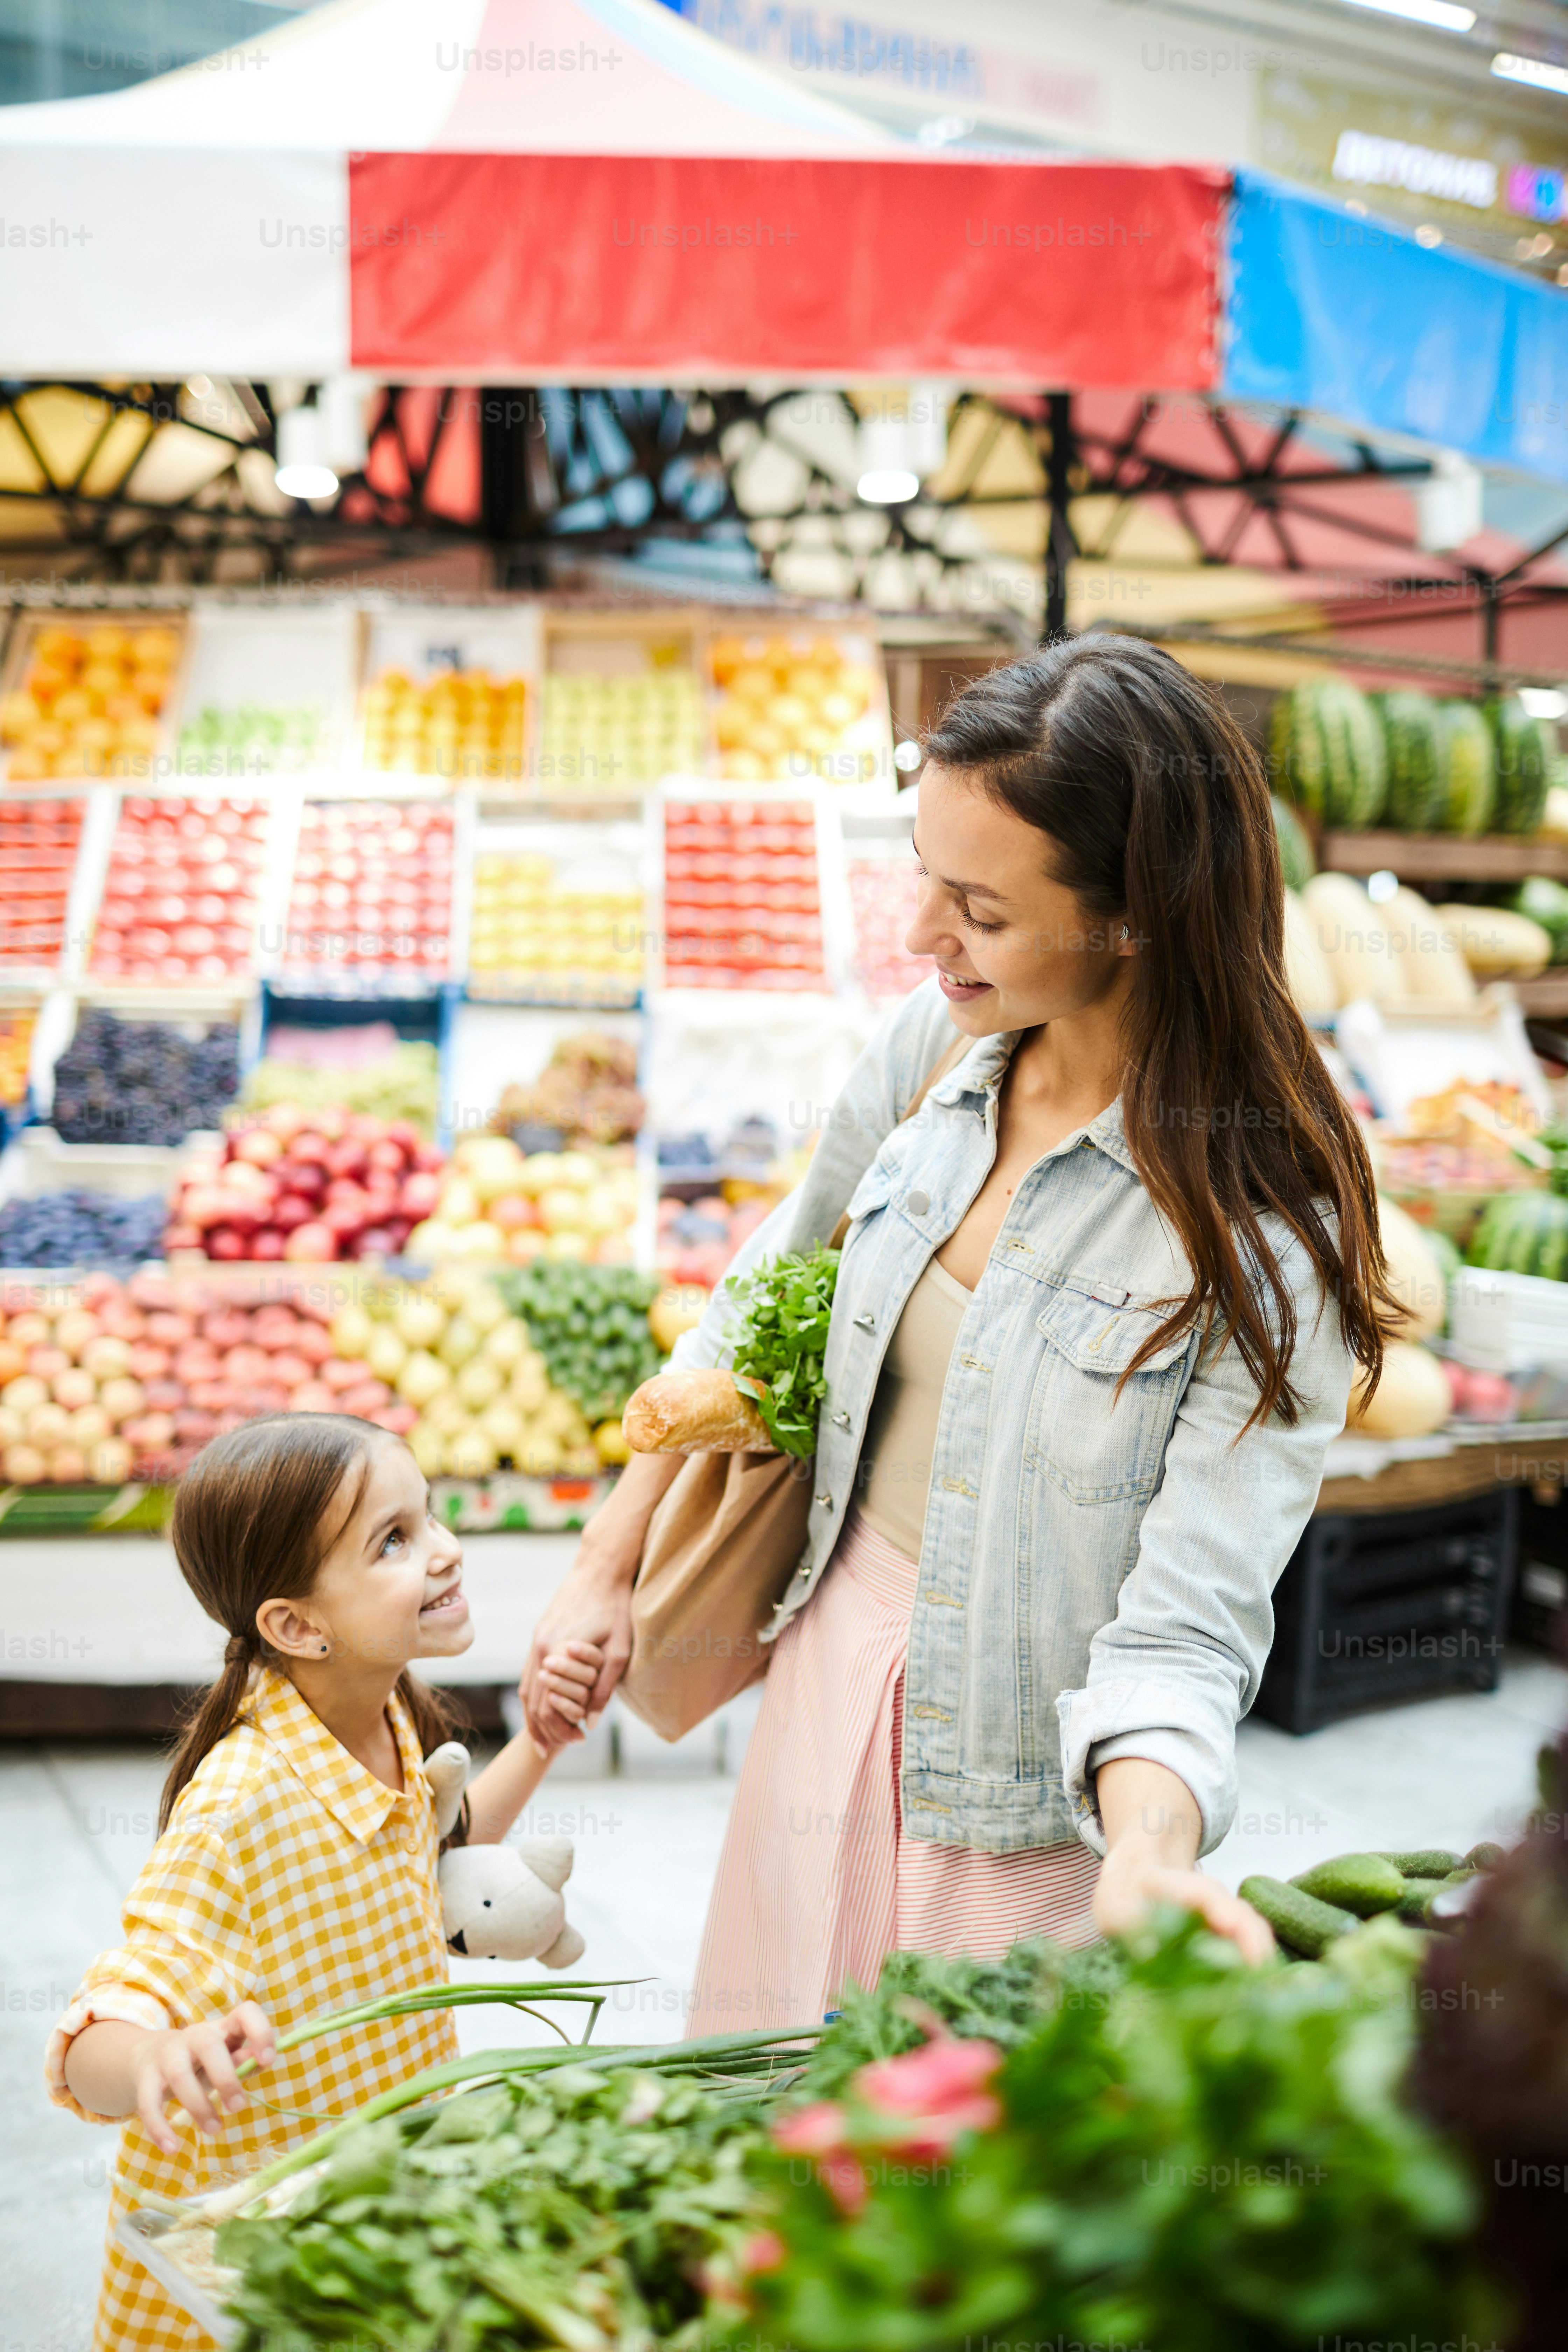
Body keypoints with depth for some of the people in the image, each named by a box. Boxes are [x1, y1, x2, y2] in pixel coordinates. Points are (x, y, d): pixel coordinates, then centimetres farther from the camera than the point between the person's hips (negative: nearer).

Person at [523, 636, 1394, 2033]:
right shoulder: (942, 1044, -8)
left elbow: (1185, 1631, -24)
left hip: (1026, 1782, -5)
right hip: (832, 1670, 5)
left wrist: (1143, 1872, -44)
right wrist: (608, 1567, 8)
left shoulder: (1265, 1232, -24)